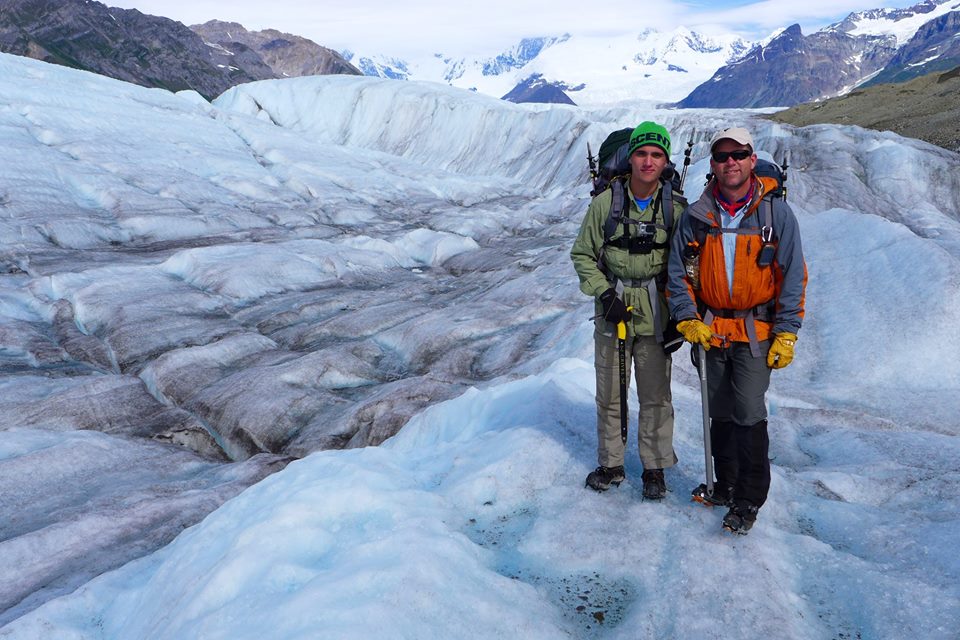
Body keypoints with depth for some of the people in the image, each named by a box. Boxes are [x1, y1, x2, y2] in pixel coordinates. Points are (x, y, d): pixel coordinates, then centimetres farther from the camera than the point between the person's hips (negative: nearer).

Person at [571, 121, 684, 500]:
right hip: (612, 313, 0)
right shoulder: (605, 202, -3)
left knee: (655, 396, 5)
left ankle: (655, 468, 22)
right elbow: (583, 255, 4)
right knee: (609, 395, 10)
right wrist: (604, 293, -9)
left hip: (655, 316, 0)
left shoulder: (675, 208, -1)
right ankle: (611, 464, 26)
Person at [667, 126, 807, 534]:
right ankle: (726, 485, 29)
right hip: (709, 330, 3)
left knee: (749, 414, -9)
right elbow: (678, 273, 7)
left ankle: (749, 500, 5)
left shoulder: (776, 213, -3)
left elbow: (793, 276, -2)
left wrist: (786, 334, -7)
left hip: (757, 331, -3)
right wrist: (688, 320, -5)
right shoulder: (696, 216, 3)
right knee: (720, 414, 12)